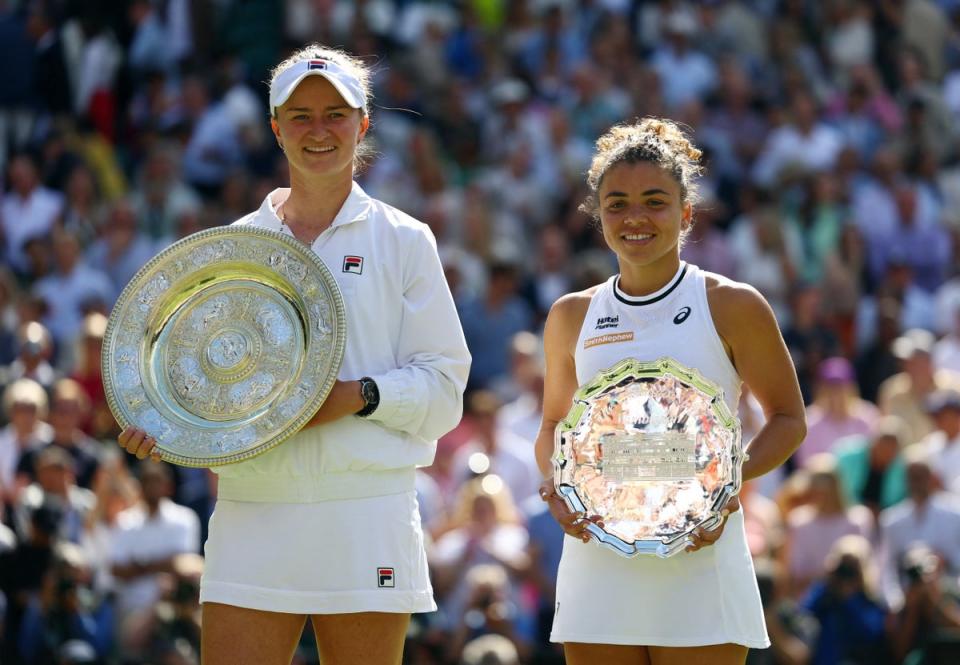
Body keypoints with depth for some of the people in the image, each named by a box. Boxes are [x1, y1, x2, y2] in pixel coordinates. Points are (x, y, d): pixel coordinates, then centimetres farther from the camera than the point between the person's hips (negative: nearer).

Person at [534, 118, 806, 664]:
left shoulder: (732, 307, 0)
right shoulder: (572, 317, 10)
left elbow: (788, 419, 6)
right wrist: (556, 485, -1)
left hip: (697, 557, -3)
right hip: (598, 554, 3)